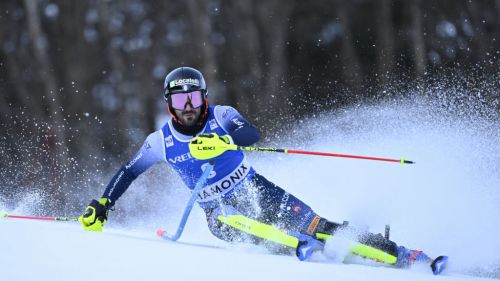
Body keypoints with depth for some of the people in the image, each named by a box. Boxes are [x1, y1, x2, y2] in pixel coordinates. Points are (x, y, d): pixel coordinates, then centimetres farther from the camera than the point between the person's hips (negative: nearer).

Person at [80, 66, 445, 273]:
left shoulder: (220, 116, -11)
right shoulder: (162, 141, -5)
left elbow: (253, 134, -30)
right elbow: (128, 172, 6)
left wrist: (223, 140, -49)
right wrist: (102, 205, -3)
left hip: (258, 190, -1)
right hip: (218, 210, 1)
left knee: (316, 227, -14)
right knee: (227, 221, -37)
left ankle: (402, 256, -15)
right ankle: (302, 250, -46)